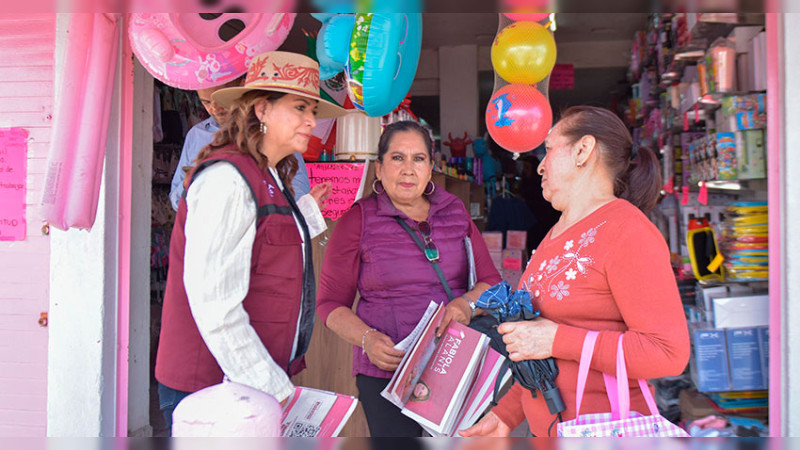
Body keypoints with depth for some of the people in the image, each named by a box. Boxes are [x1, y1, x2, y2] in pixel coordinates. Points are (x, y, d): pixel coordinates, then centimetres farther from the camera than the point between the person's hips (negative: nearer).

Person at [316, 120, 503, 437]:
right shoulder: (358, 220, 1)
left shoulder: (455, 213, 11)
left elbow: (491, 280, 12)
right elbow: (330, 302, 3)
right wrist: (367, 339, -15)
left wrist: (467, 303, -11)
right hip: (386, 369, -3)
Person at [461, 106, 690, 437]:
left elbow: (669, 353, -21)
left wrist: (555, 340, -21)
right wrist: (505, 415, 12)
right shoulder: (559, 235, 13)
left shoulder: (627, 232, -14)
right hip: (547, 428, 8)